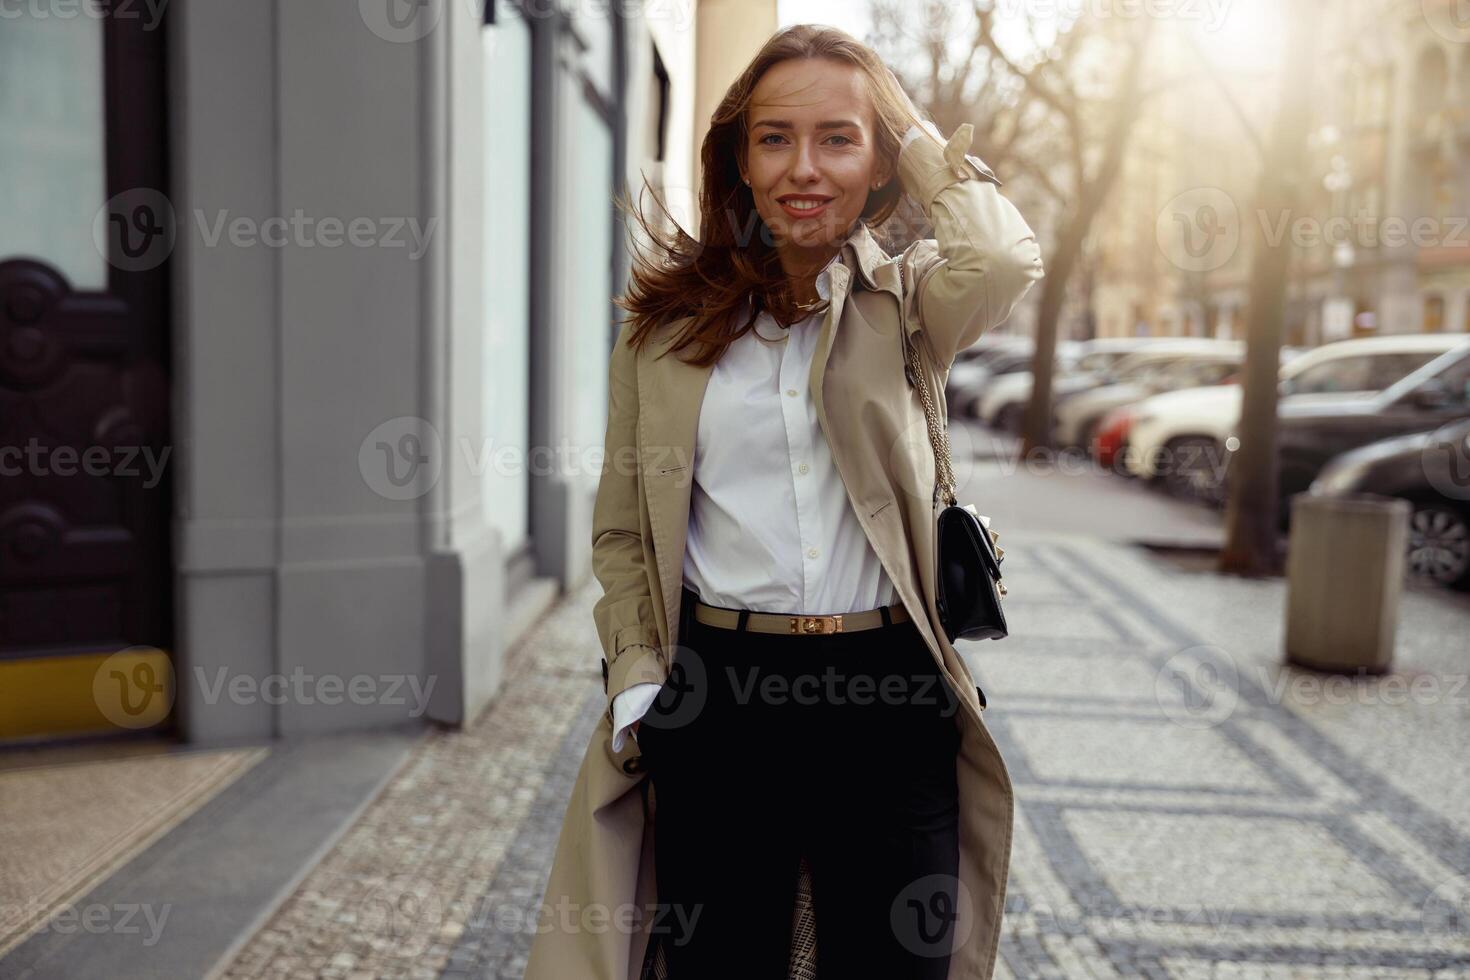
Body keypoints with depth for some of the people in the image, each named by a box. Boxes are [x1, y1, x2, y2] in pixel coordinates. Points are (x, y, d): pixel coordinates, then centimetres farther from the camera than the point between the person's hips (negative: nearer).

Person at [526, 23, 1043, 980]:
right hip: (716, 695, 1)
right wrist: (637, 681, -3)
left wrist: (915, 133, -5)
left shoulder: (908, 302, 4)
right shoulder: (667, 320, 5)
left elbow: (1006, 259, -21)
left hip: (887, 697, 0)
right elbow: (624, 530, 8)